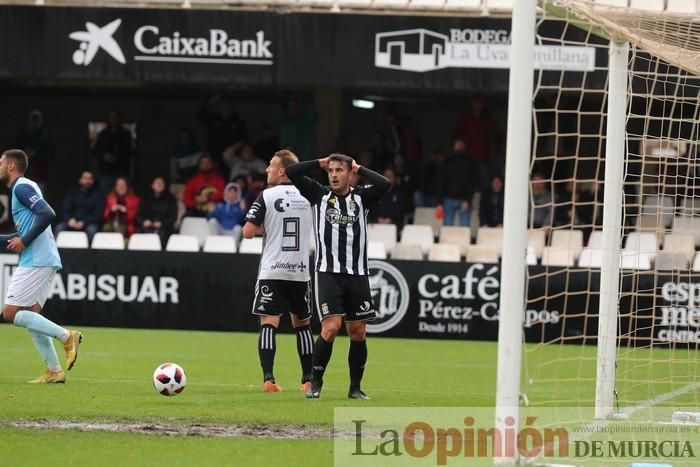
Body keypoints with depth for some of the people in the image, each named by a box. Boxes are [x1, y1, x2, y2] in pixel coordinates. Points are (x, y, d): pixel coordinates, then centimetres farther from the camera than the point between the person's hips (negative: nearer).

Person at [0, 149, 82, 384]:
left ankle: (66, 336, -13)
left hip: (35, 261, -10)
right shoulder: (23, 187, 21)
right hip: (46, 260, 10)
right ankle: (54, 371, 7)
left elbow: (47, 214, -22)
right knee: (30, 316, 10)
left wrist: (24, 241, -17)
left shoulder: (22, 187, -9)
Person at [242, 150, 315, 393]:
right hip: (300, 270, 4)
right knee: (302, 324, 16)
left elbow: (248, 232, -9)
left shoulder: (267, 196, -6)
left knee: (268, 324, -5)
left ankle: (268, 378, -18)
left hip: (272, 271, -4)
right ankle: (308, 380, 16)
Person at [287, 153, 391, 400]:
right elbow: (291, 172, -4)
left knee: (358, 333, 5)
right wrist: (321, 163, 3)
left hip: (357, 275, 2)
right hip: (328, 273, -2)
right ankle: (315, 382, -2)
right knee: (331, 327, -15)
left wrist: (359, 168, -1)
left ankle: (355, 387, 17)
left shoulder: (361, 196, 7)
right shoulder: (320, 194, 5)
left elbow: (385, 185, -12)